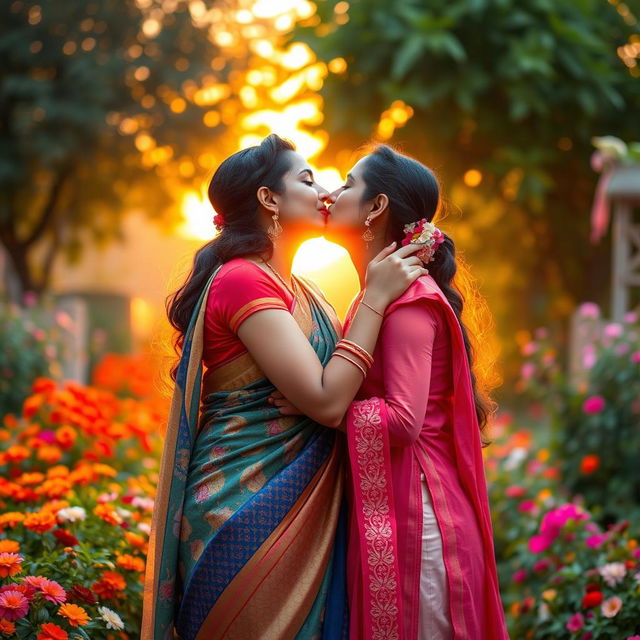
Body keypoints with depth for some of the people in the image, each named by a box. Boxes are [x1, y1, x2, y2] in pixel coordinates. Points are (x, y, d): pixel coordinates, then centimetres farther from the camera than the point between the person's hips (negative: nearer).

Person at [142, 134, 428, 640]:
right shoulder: (242, 280, -14)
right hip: (249, 511, -9)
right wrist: (375, 298, -14)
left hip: (302, 508, 9)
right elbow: (327, 400, -20)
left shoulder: (297, 290, 16)